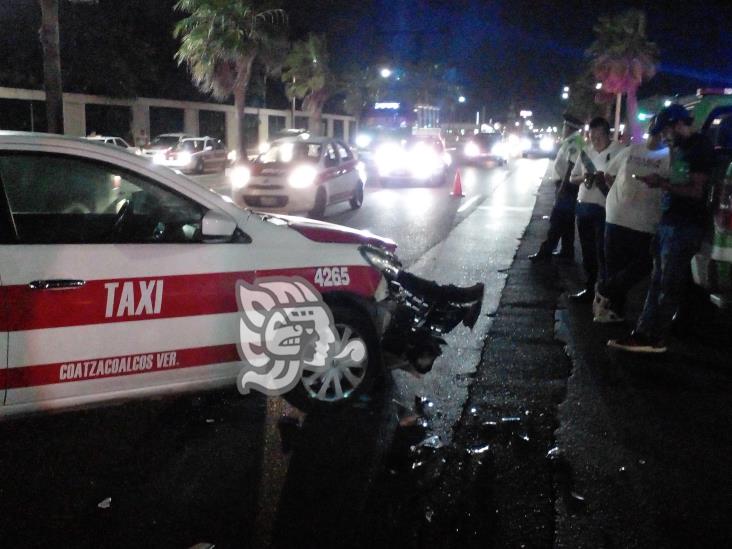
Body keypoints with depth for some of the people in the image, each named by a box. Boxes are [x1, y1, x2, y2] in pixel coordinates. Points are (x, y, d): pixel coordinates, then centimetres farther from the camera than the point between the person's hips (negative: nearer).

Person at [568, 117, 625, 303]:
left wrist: (606, 178, -25)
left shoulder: (620, 151, -9)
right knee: (587, 251, 14)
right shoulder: (585, 152, 10)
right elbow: (572, 178, 15)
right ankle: (590, 288, 25)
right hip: (583, 206, 6)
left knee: (603, 252, -4)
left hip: (605, 208, -6)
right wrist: (582, 178, -6)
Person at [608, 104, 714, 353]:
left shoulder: (700, 147, -10)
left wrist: (662, 184, -16)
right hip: (667, 221, 9)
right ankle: (644, 333, 11)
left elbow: (696, 191, -15)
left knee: (669, 285, -3)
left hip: (685, 226, -8)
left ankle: (656, 339, 3)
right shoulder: (678, 147, 16)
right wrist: (658, 181, 6)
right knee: (657, 282, 8)